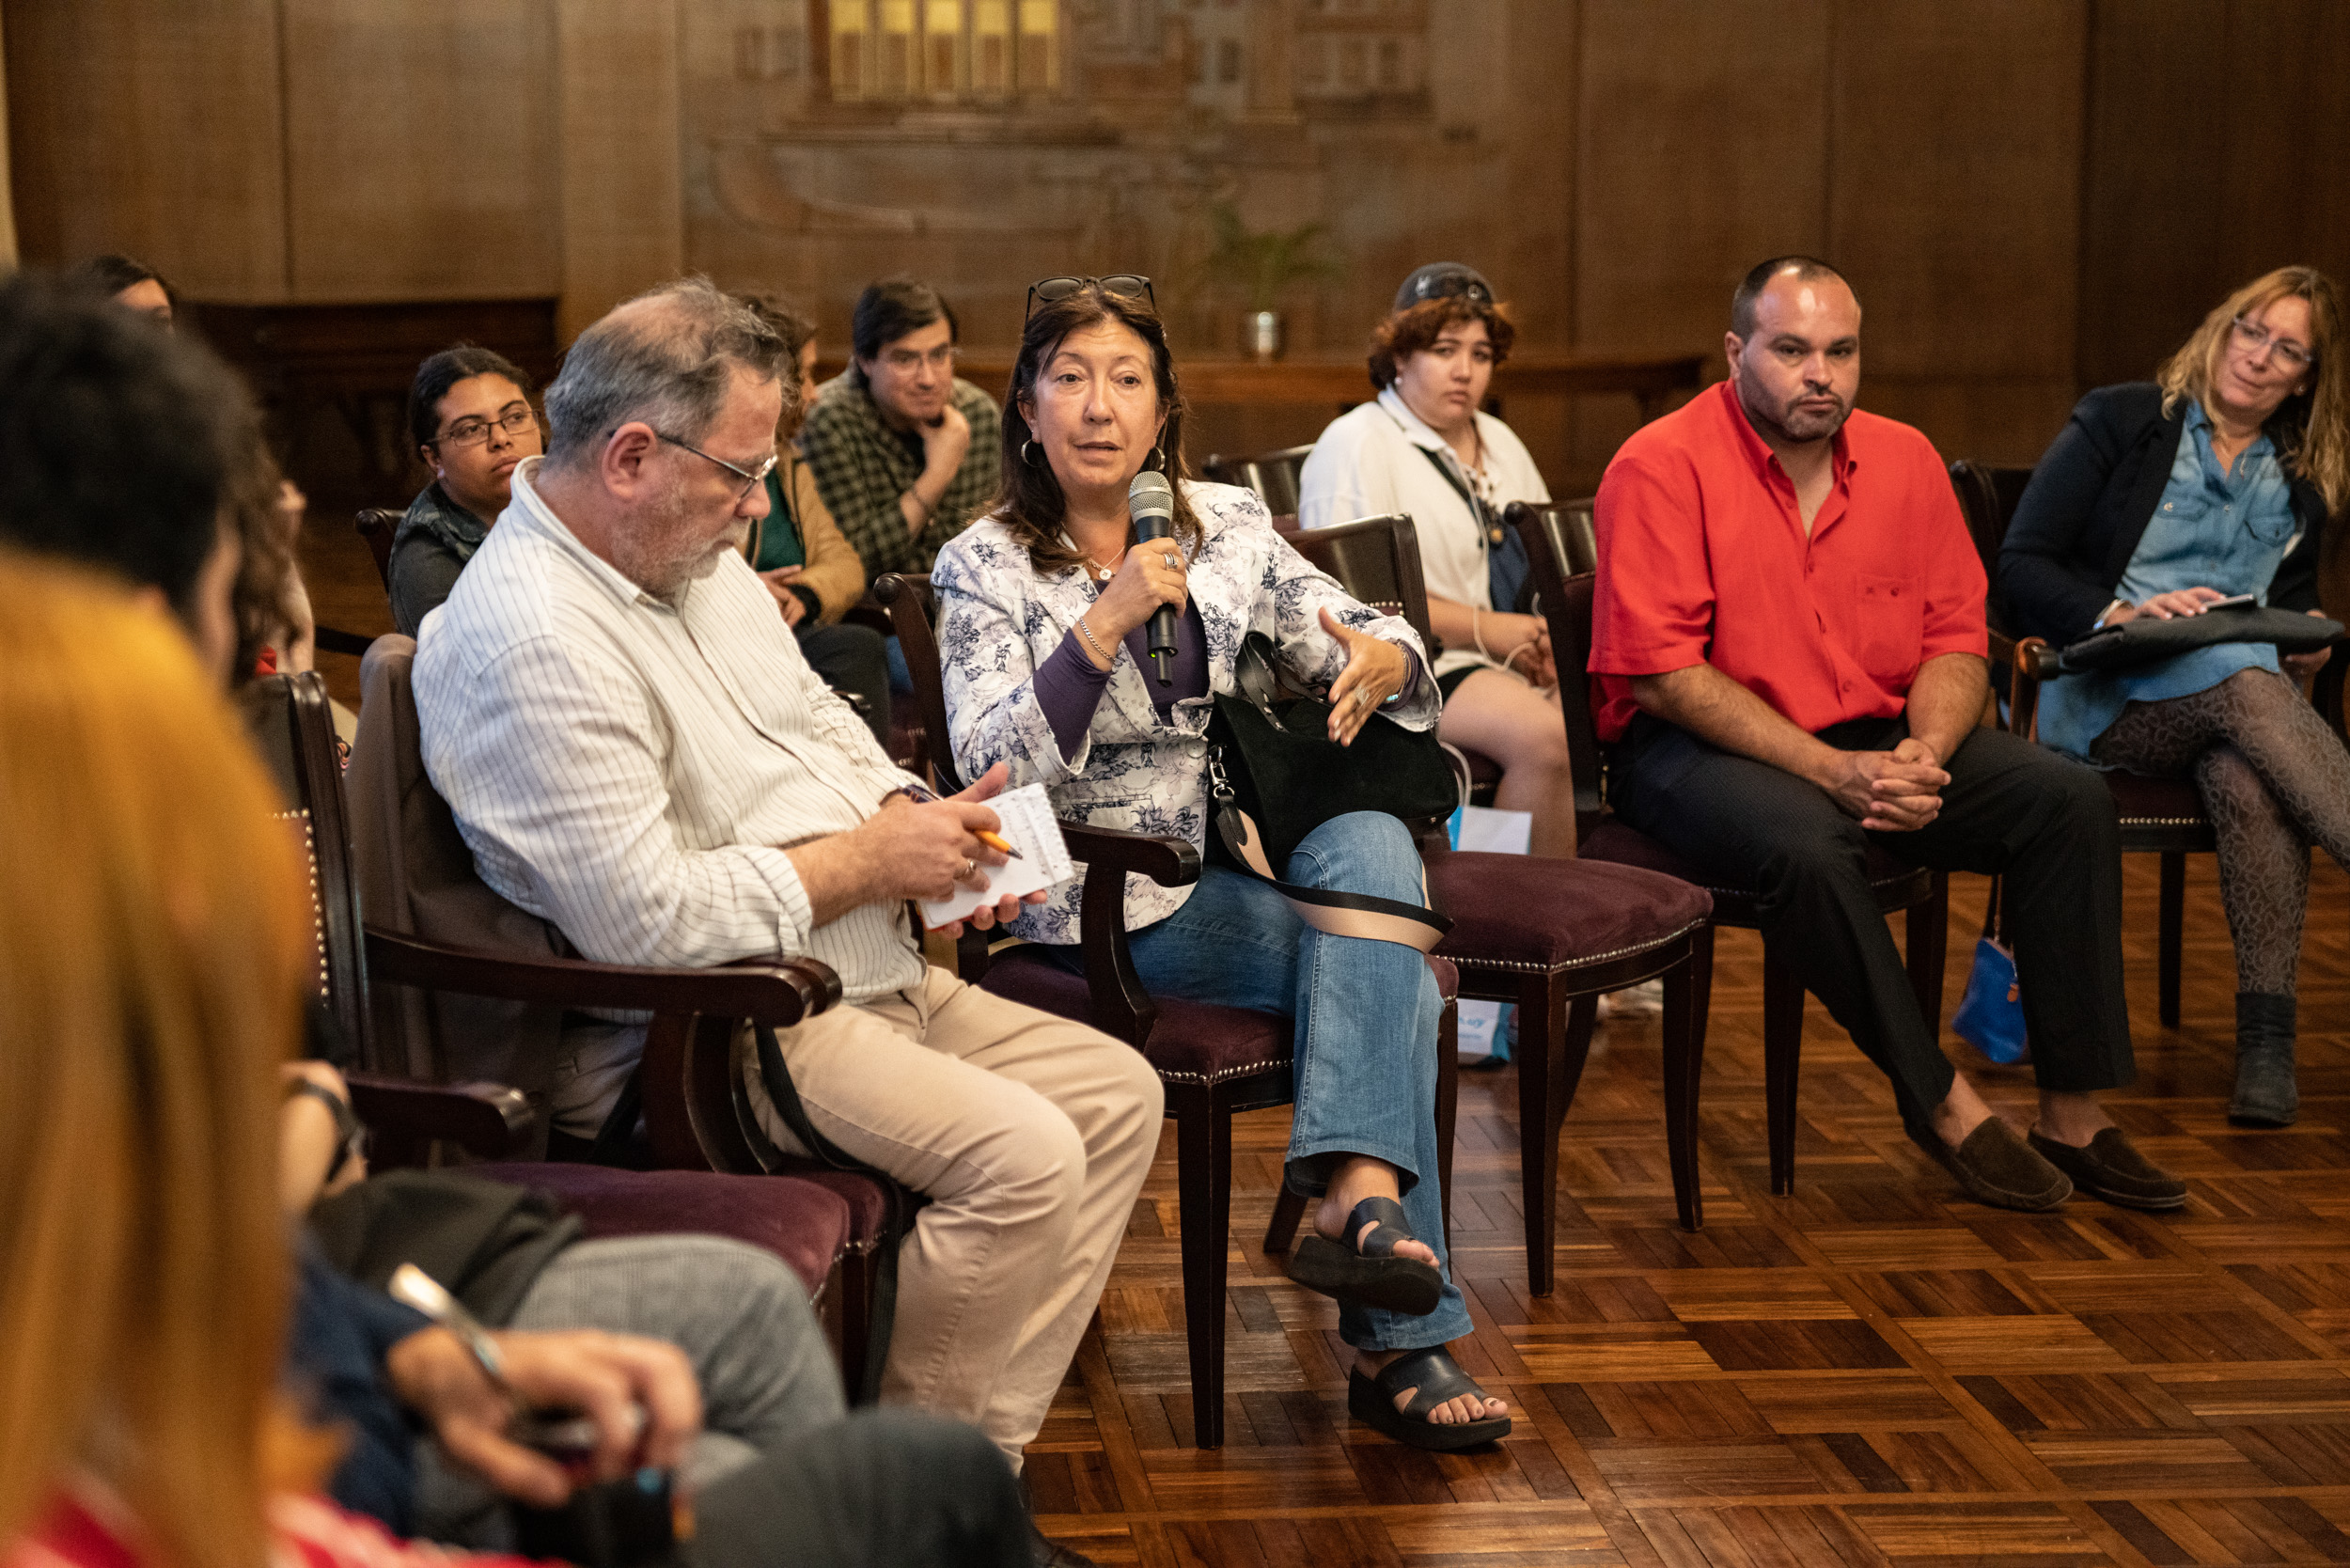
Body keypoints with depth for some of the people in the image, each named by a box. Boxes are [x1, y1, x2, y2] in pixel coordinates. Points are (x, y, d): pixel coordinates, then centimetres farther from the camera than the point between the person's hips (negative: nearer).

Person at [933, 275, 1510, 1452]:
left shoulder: (1228, 525, 11)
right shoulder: (983, 568, 0)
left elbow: (1370, 641, 10)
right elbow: (995, 772, -14)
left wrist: (1384, 661, -15)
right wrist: (1106, 624, -24)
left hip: (1248, 866, 4)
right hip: (1107, 907, -4)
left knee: (1372, 840, -31)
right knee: (1389, 968, -27)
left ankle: (1355, 1194, -42)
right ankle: (1399, 1338, -30)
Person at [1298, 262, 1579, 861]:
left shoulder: (1500, 443, 23)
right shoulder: (1356, 445, -2)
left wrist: (1549, 636, 0)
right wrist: (1485, 629, -15)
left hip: (1517, 660, 7)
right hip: (1411, 668, -7)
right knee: (1544, 735, -34)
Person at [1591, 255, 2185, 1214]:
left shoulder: (1905, 461, 5)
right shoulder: (1661, 468, -13)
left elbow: (1956, 641, 6)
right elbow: (1662, 672, -18)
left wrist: (1922, 755, -16)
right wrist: (1829, 770, -24)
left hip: (1873, 741, 6)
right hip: (1696, 746, -5)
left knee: (2071, 801, -13)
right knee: (1804, 842, -37)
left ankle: (2073, 1117, -9)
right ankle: (1940, 1101, -18)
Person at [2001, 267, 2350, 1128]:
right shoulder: (2119, 421, 7)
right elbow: (2021, 565, 0)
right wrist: (2120, 615, -17)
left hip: (2243, 688, 3)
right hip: (2099, 698, -3)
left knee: (2247, 780, -37)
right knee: (2240, 680, -38)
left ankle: (2266, 1038, -43)